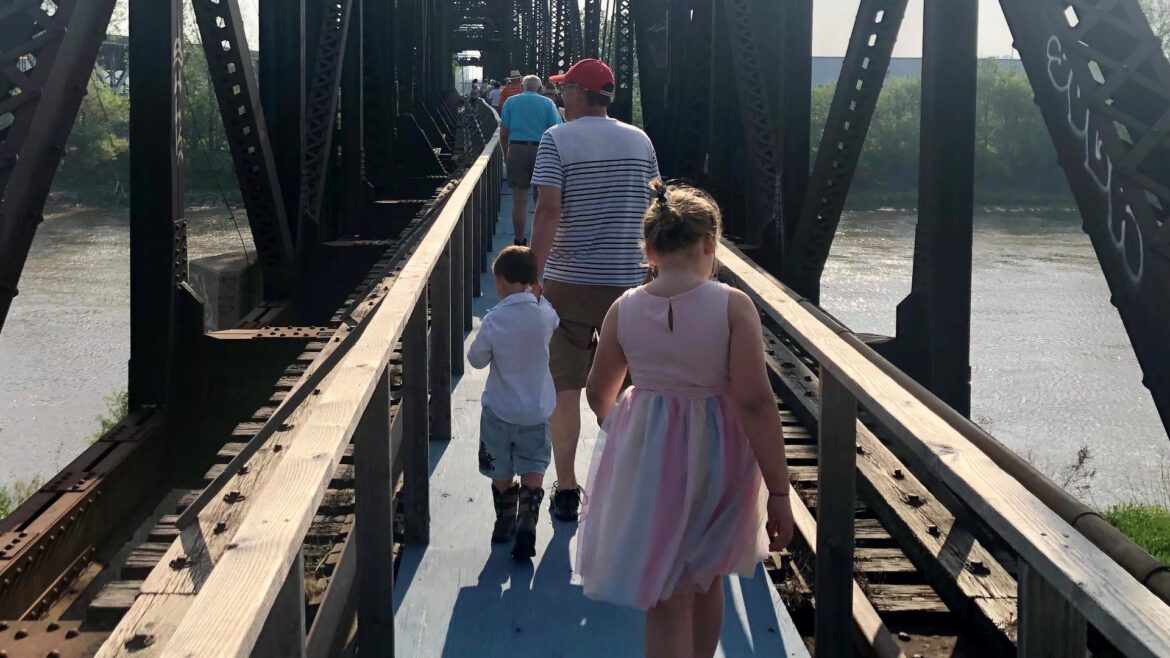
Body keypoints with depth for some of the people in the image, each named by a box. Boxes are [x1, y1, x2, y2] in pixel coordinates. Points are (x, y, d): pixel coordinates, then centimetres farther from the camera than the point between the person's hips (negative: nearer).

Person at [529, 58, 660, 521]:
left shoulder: (557, 139, -7)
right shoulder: (640, 141, 7)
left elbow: (548, 210, -16)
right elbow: (653, 209, 10)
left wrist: (533, 275, -14)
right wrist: (652, 268, 20)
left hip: (569, 280, -3)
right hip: (628, 280, 3)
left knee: (563, 386, 7)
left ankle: (566, 489, 10)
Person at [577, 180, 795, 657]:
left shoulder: (625, 310, -7)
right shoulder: (733, 306, -16)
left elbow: (599, 393, 6)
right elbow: (755, 402, -19)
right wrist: (778, 493, -14)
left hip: (646, 460, 1)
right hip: (716, 459, -1)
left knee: (668, 602, 9)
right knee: (706, 580, 25)